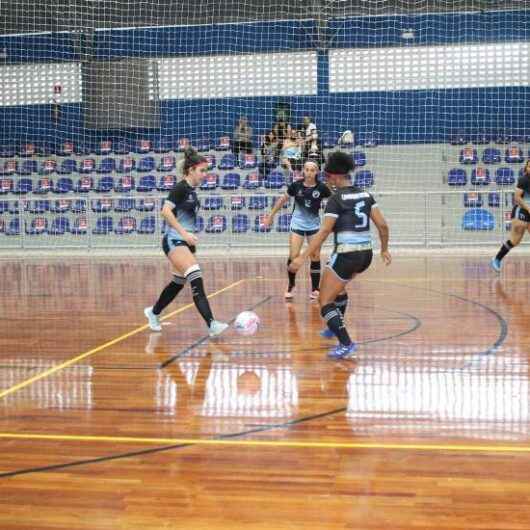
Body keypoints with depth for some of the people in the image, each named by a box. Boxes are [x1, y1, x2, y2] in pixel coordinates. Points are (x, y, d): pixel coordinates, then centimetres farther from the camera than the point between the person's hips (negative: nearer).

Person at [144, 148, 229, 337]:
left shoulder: (191, 190, 13)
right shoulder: (180, 188, -13)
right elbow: (166, 211, -23)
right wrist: (184, 233, -27)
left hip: (186, 242, 10)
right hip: (174, 241, -10)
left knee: (178, 282, 16)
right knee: (195, 277, -22)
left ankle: (153, 313, 37)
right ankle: (211, 324, -30)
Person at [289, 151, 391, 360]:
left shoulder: (337, 198, -10)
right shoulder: (365, 195, 8)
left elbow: (324, 232, -17)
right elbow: (382, 225, 7)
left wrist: (302, 257, -17)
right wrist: (384, 249, 21)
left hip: (346, 255, -8)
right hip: (366, 254, 8)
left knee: (325, 302, 0)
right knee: (339, 285, 34)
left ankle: (346, 344, -14)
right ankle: (336, 327, 43)